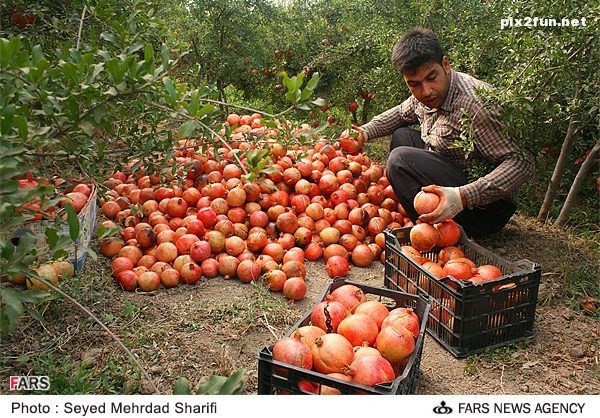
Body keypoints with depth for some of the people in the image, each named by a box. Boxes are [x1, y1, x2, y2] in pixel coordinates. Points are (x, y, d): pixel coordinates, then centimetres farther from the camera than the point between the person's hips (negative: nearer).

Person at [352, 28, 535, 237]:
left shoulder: (476, 104, -27)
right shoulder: (427, 94, -1)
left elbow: (522, 163, -30)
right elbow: (401, 113, 23)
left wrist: (463, 196, -41)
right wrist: (366, 131, 6)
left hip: (487, 206, -9)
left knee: (401, 159, -25)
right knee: (401, 135, 19)